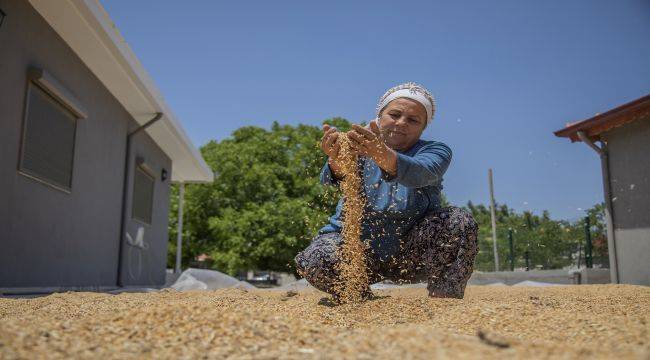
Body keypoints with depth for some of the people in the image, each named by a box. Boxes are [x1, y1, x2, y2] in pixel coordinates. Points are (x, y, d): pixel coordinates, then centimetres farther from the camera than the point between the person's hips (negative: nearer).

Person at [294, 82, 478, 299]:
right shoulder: (358, 142, -2)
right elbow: (333, 179, -24)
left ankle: (444, 299, -10)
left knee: (459, 221, -24)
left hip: (410, 255, 0)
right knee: (315, 261, -28)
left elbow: (421, 173, -31)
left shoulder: (435, 151, -4)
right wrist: (336, 162, -50)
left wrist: (383, 155, -52)